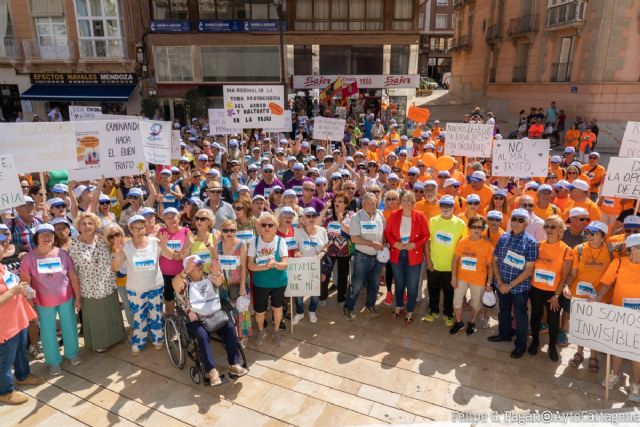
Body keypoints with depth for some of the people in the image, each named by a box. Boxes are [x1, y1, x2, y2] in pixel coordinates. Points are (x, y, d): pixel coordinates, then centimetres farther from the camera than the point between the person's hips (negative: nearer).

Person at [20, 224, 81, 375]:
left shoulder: (62, 254, -8)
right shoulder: (28, 258, -11)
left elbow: (73, 276, -2)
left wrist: (77, 298, 1)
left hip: (66, 299, 1)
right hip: (43, 303, -1)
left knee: (70, 327, 16)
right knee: (48, 332, 13)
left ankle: (72, 353, 40)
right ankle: (53, 361, 33)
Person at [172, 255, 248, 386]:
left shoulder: (208, 277, 10)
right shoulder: (184, 283, 0)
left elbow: (220, 281, -11)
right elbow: (175, 284, -24)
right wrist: (186, 271, -43)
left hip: (215, 315, 3)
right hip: (195, 320, -3)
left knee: (230, 328, -21)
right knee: (202, 335, -32)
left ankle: (234, 365, -16)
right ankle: (212, 370, -29)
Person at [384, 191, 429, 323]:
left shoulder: (420, 216, -8)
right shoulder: (394, 215, -3)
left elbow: (426, 235, -5)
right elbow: (387, 233, 2)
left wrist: (414, 244, -19)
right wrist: (394, 243, -15)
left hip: (414, 256, -2)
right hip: (397, 254, 2)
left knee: (412, 285, 7)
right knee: (399, 283, 18)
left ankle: (410, 311, 25)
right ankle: (399, 306, 39)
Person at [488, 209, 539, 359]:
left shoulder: (531, 242, -13)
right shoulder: (503, 238, 0)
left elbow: (528, 270, -15)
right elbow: (495, 260, 4)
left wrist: (510, 285, -16)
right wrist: (499, 282, -7)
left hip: (520, 286, -4)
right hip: (501, 284, 4)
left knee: (520, 316, 11)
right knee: (503, 311, 23)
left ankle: (521, 344, 29)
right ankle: (504, 334, 45)